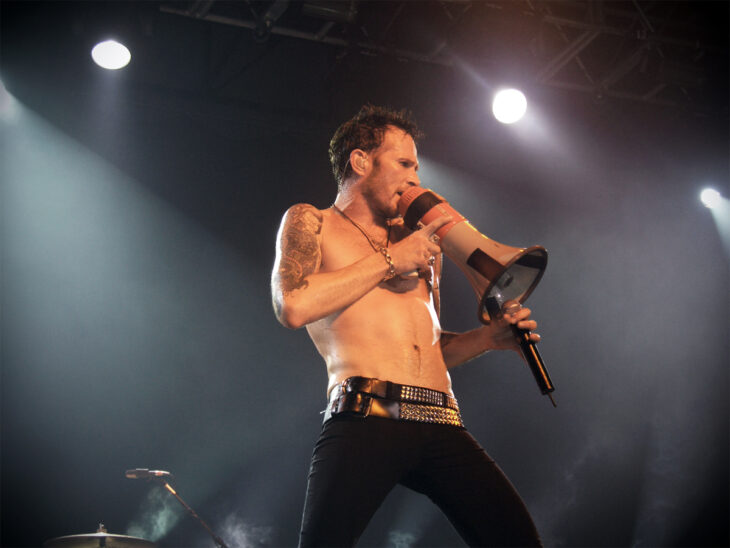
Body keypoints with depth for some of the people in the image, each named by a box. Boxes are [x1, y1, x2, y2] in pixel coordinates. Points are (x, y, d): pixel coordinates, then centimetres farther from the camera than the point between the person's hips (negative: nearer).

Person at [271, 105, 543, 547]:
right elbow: (293, 307, -8)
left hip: (442, 427, 5)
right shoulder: (311, 222, 13)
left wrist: (487, 337, 14)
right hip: (366, 421, -5)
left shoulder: (423, 243, 28)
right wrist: (390, 261, -1)